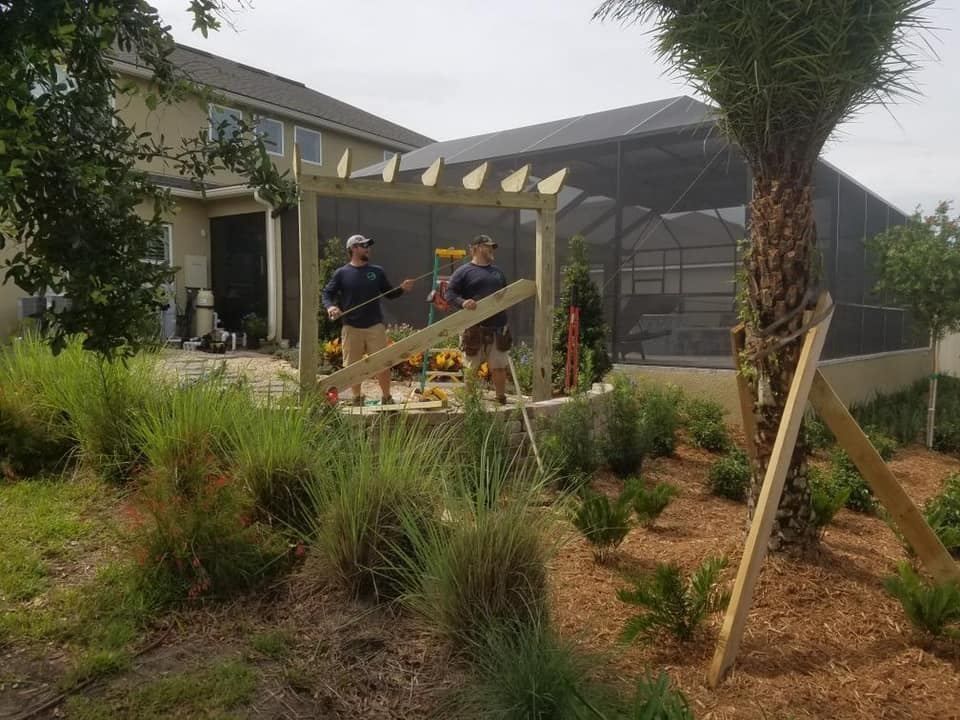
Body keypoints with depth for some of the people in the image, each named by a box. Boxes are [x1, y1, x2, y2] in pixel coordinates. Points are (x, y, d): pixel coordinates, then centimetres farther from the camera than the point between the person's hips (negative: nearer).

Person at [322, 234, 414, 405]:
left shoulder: (377, 271, 6)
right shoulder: (342, 273, 2)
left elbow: (389, 293, 11)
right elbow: (327, 293, 3)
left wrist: (402, 289, -8)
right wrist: (330, 306, -17)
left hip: (375, 327, 1)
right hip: (351, 328, 0)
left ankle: (386, 397, 15)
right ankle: (357, 398, 25)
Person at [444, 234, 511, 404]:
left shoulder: (497, 271, 19)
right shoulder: (464, 271, -1)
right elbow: (449, 294, -7)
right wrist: (462, 302, -24)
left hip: (498, 328, 5)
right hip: (474, 329, -5)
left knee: (499, 367, 9)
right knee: (471, 368, 4)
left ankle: (501, 400, 21)